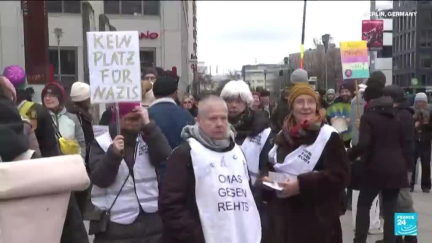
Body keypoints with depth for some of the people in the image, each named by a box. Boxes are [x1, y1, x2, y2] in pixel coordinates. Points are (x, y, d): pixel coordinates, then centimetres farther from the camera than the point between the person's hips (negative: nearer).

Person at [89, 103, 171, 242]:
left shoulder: (148, 138, 8)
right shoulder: (101, 143, 1)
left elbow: (166, 157, -11)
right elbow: (99, 179, -9)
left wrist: (148, 125, -16)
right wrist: (113, 154, -24)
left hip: (151, 222, 2)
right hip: (115, 226, -2)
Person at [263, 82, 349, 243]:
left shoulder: (328, 136, -9)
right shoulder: (283, 135, 10)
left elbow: (340, 175, -16)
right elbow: (271, 167, 20)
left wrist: (302, 184, -22)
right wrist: (267, 178, -3)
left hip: (316, 218, -6)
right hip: (283, 215, 6)